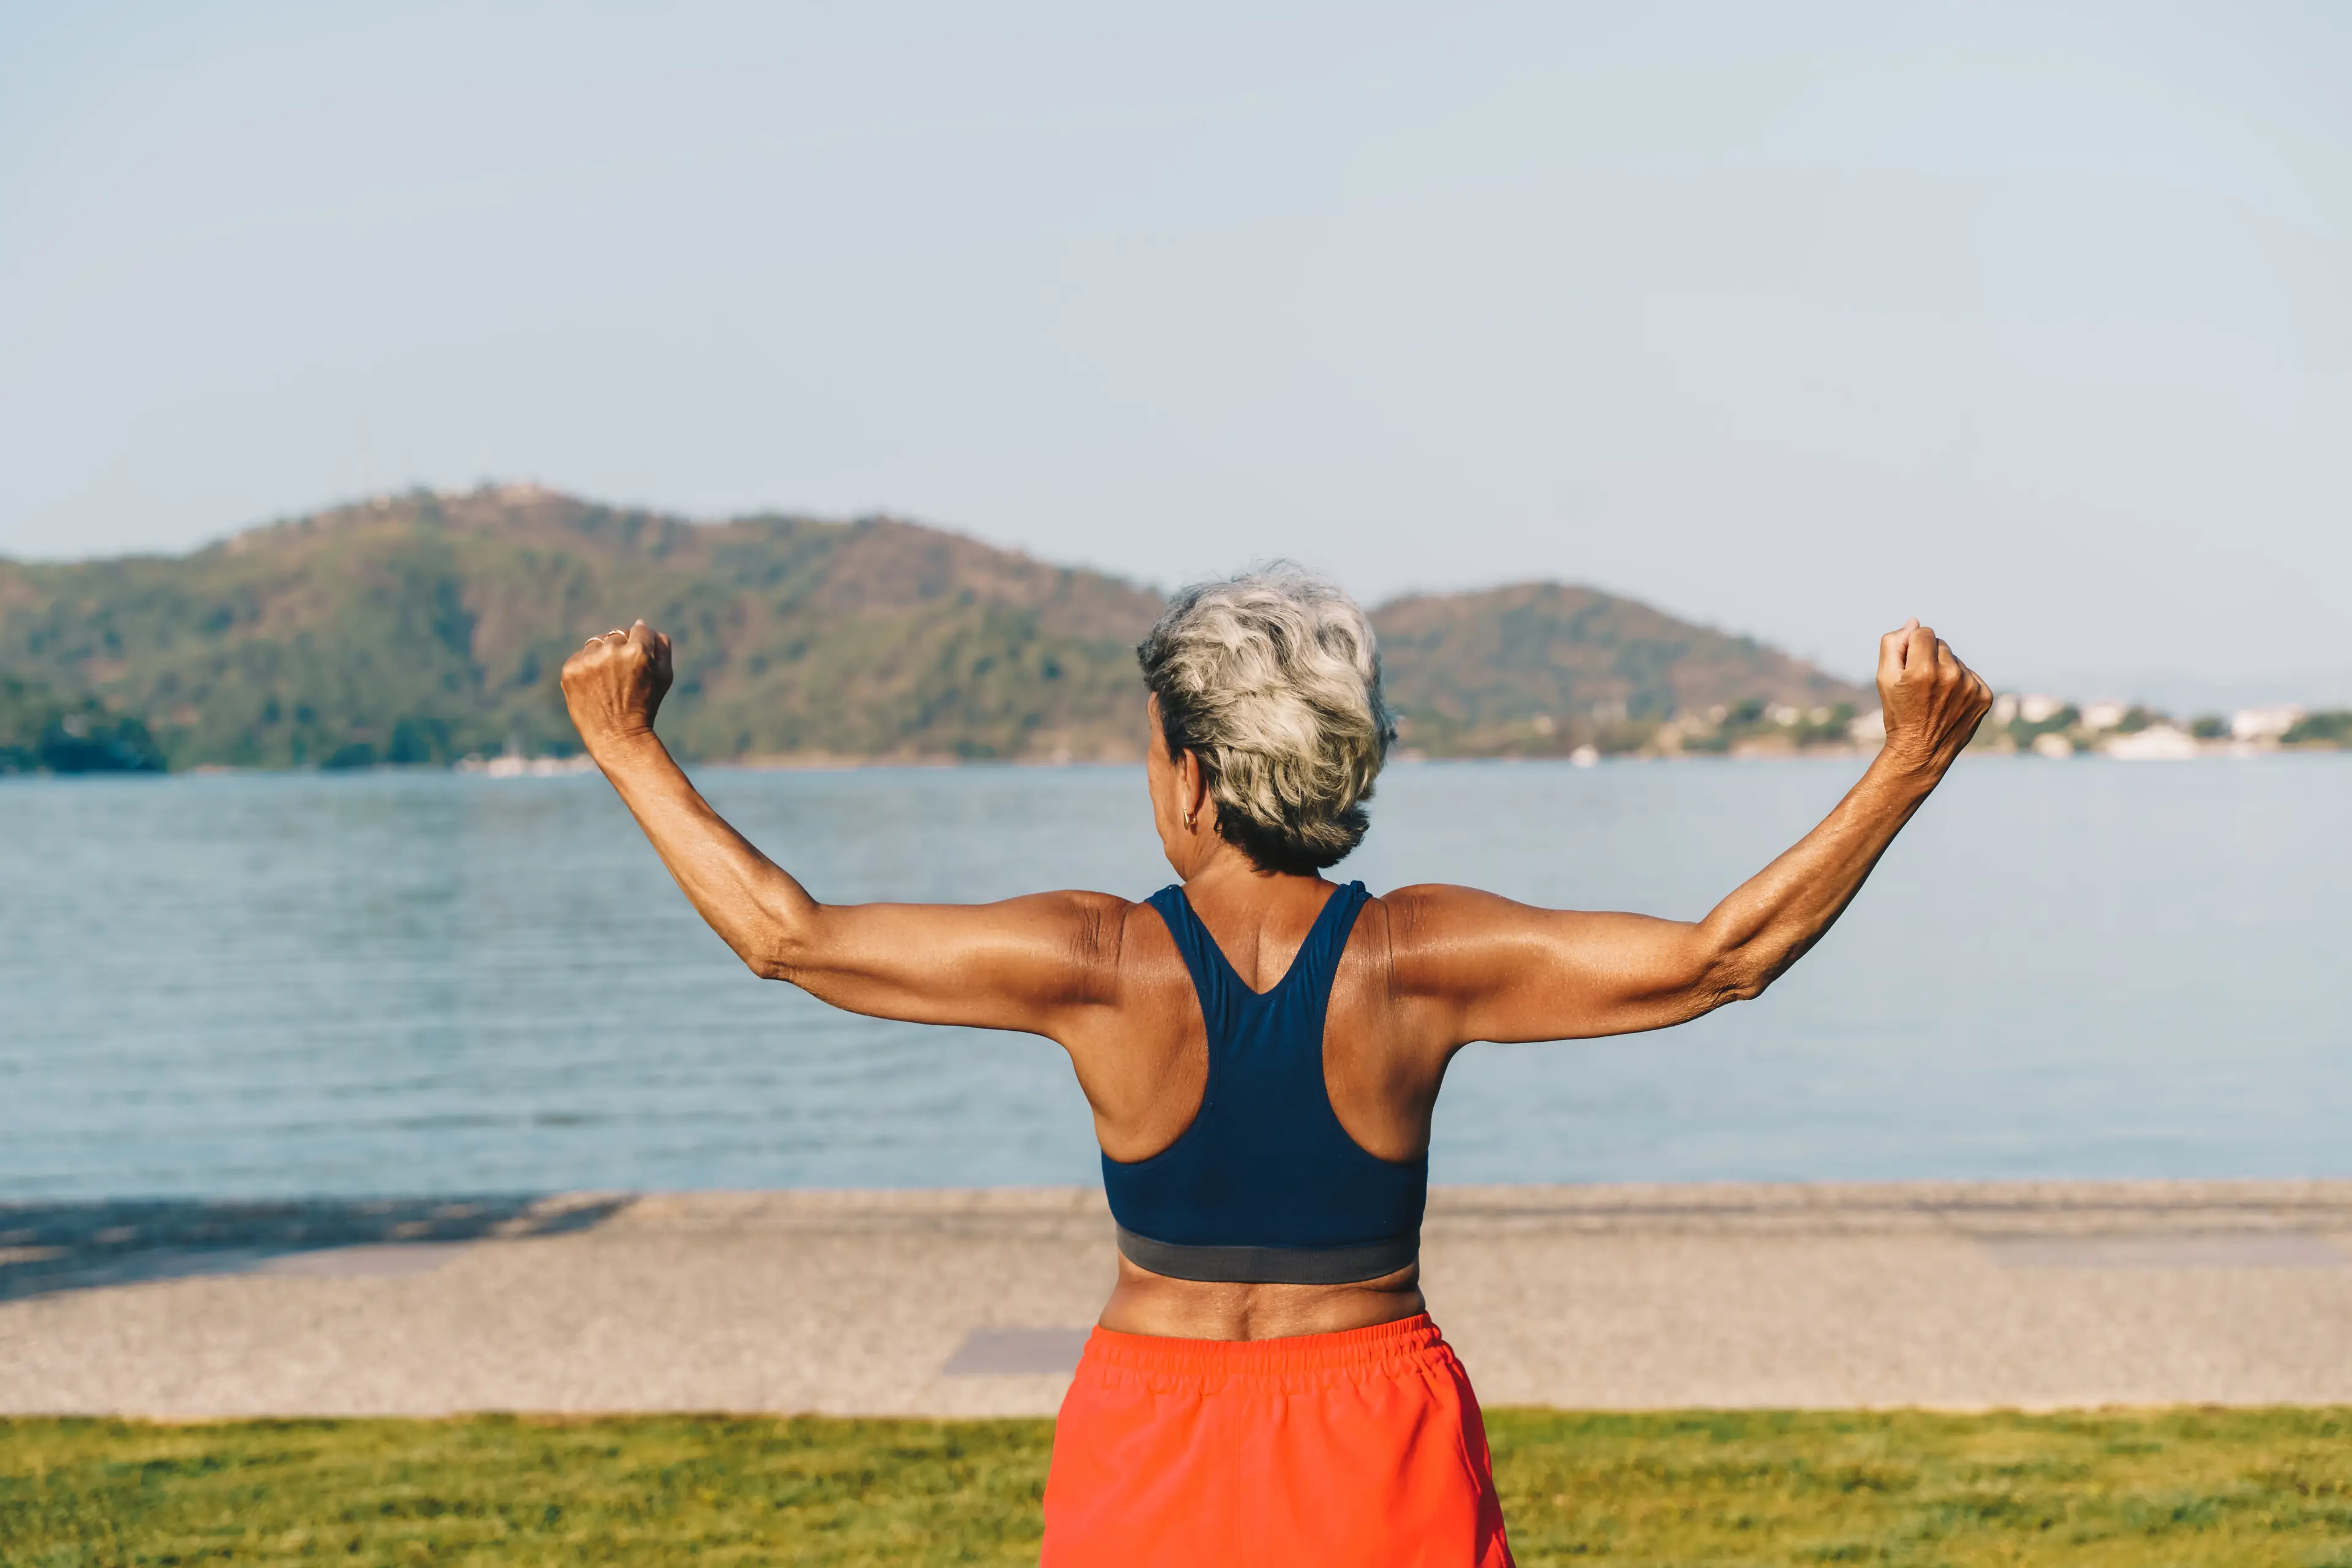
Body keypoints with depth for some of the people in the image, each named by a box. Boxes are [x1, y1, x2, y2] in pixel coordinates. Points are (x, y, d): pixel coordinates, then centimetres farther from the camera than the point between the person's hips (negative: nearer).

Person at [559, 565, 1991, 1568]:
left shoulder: (1099, 964, -13)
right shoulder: (1417, 960, -12)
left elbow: (789, 936, -8)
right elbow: (1721, 957, -11)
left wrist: (630, 747, 2)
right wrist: (1908, 763, -8)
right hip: (1382, 1452, 0)